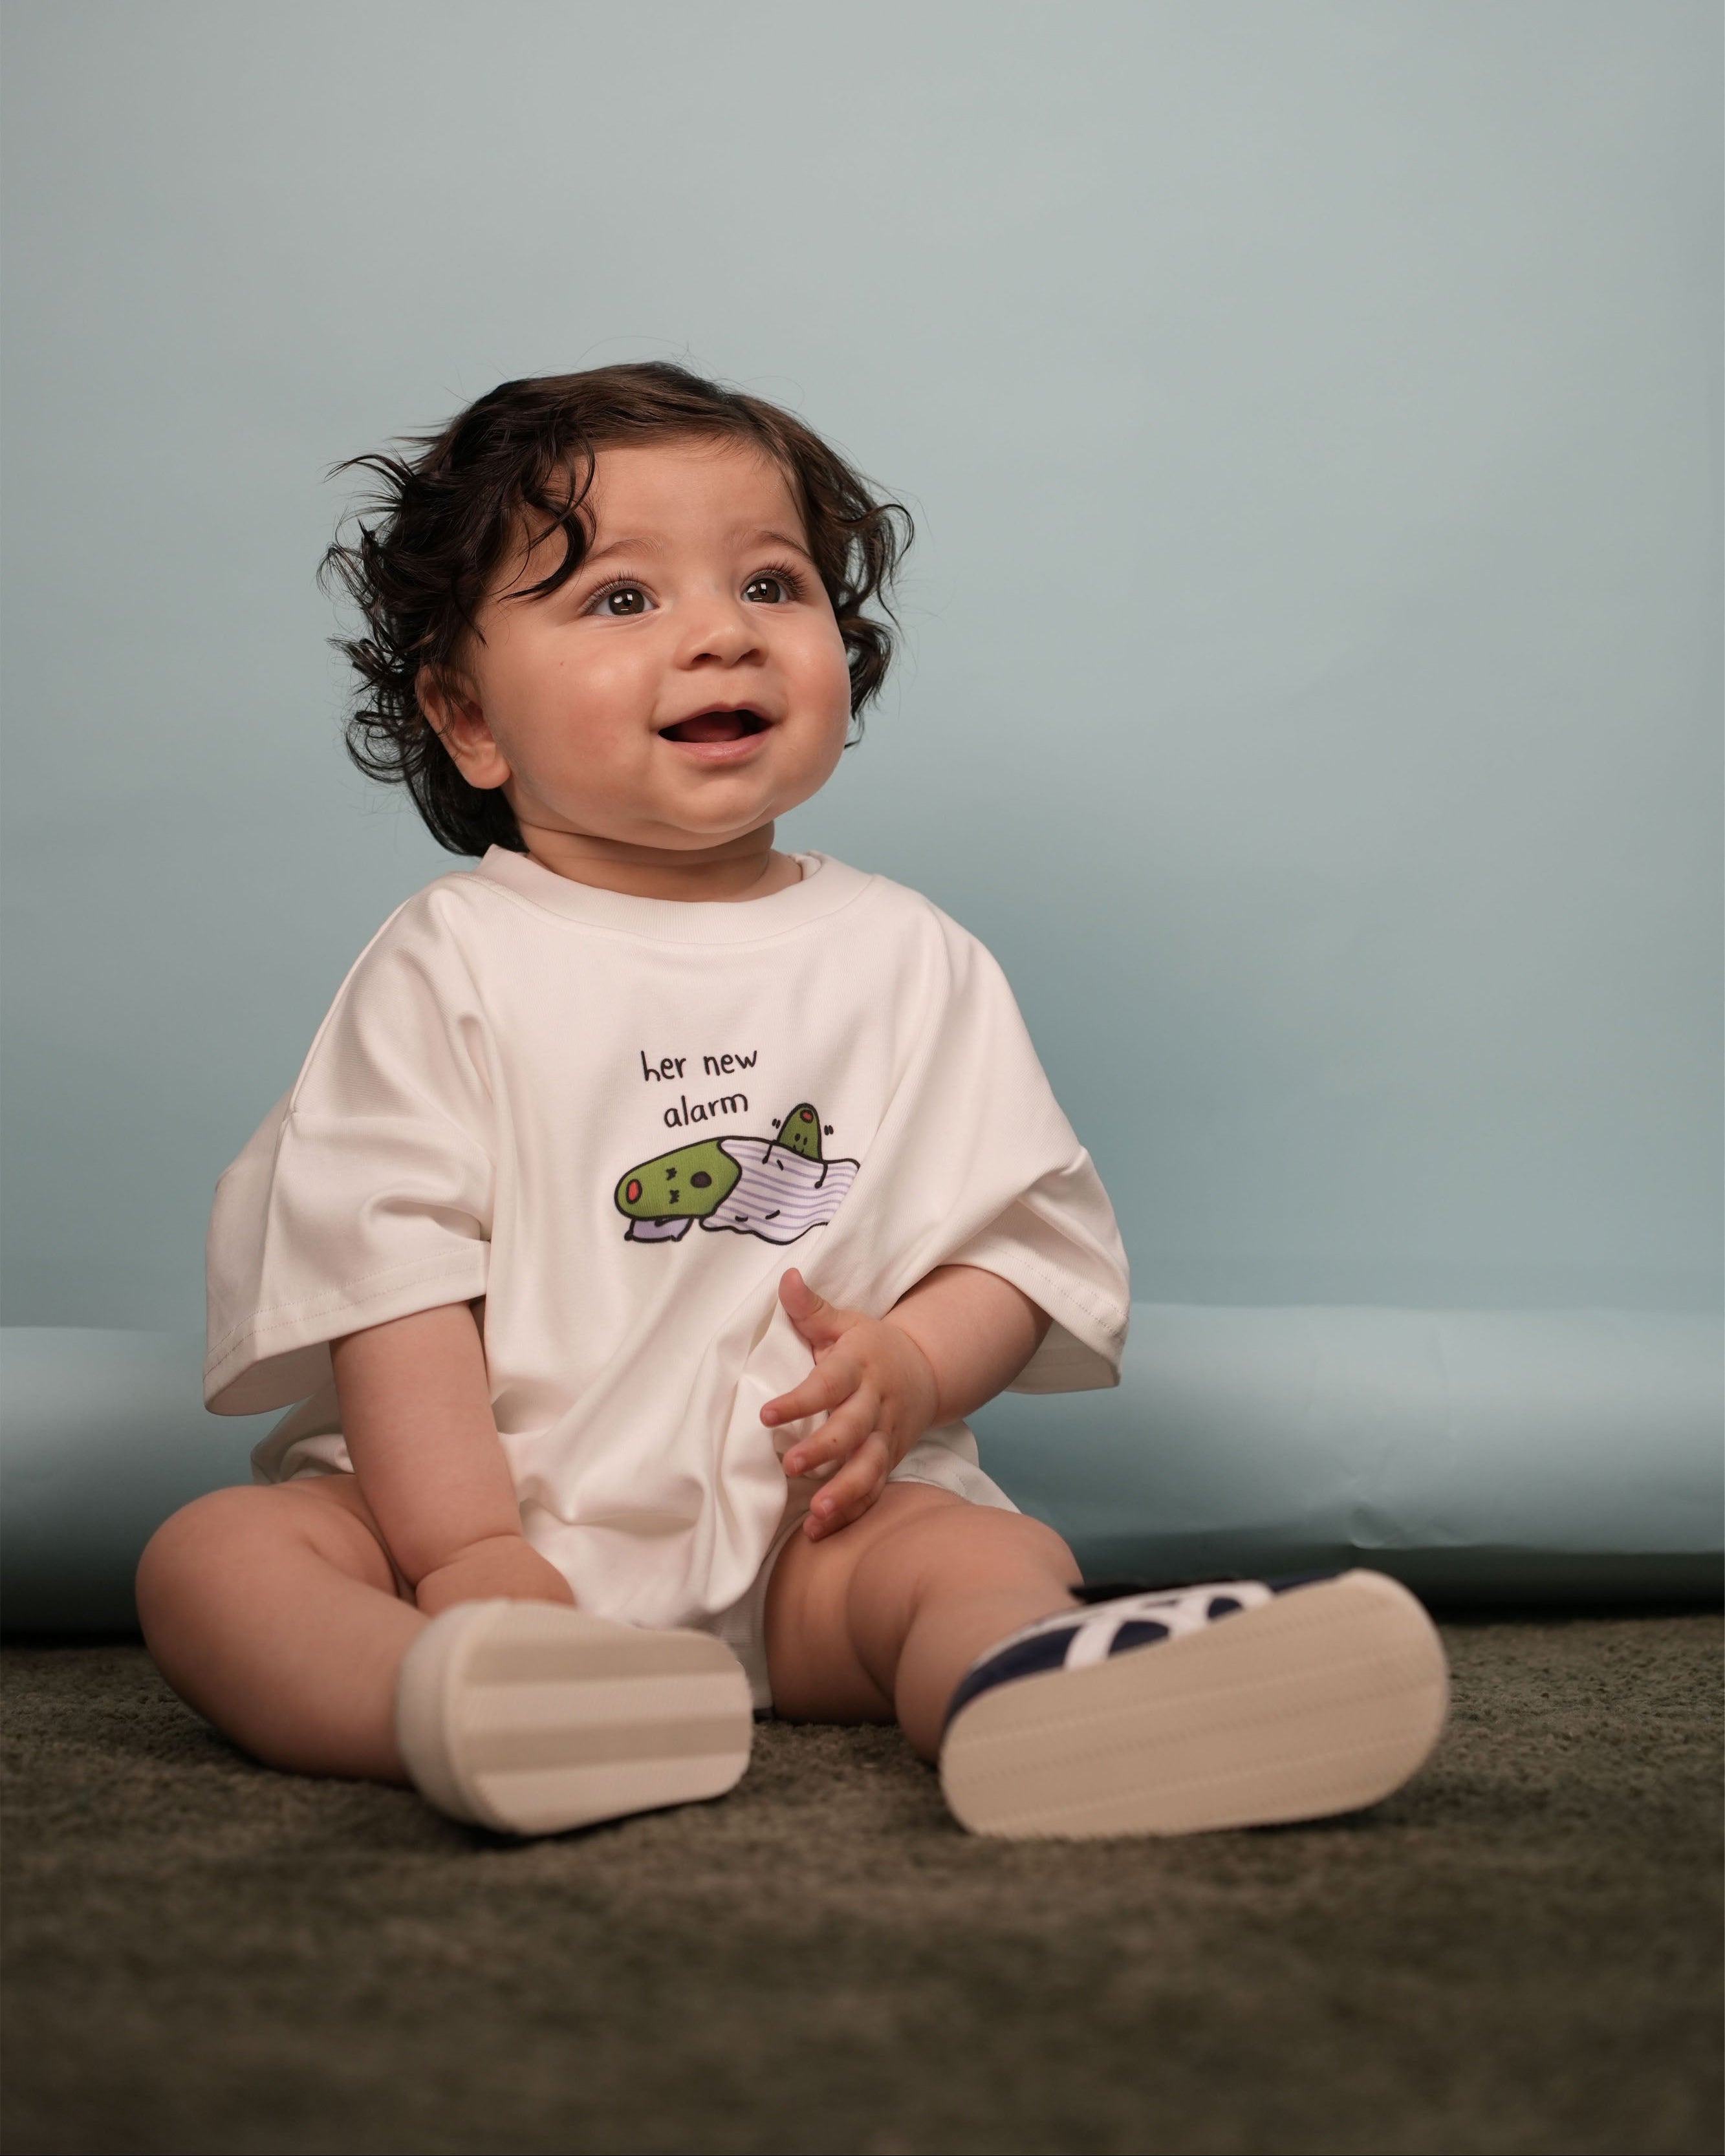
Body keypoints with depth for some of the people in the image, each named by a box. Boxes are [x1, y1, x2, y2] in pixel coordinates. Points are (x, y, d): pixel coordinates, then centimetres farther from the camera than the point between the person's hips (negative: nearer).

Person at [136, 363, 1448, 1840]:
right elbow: (391, 1282, -7)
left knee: (975, 1547, -26)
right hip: (506, 1514, -1)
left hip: (808, 1526, 1)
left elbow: (1024, 1234, 7)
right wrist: (466, 1556, -17)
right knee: (210, 1555, -23)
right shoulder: (453, 968, 0)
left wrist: (913, 1367, -14)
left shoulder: (910, 958, 7)